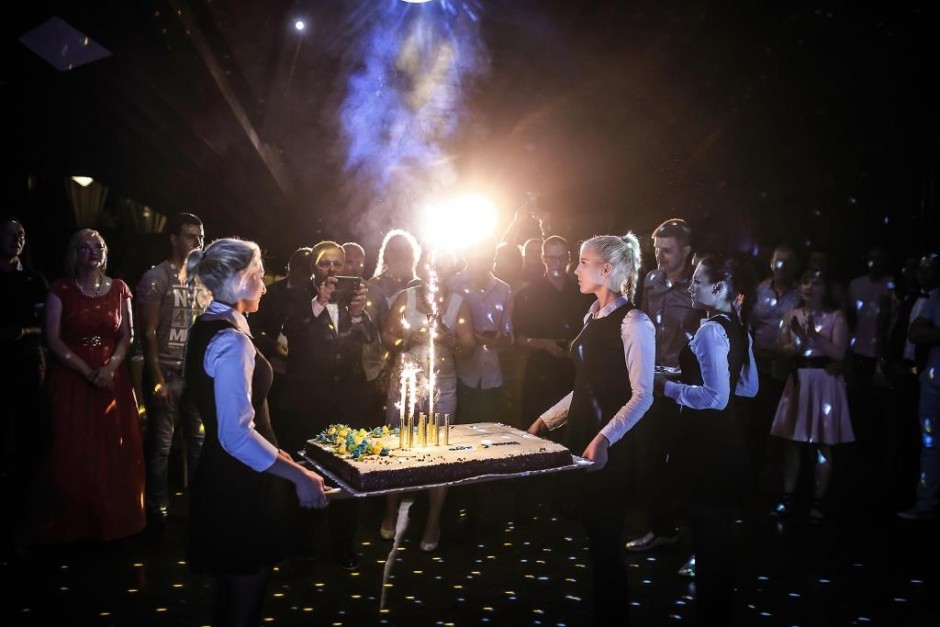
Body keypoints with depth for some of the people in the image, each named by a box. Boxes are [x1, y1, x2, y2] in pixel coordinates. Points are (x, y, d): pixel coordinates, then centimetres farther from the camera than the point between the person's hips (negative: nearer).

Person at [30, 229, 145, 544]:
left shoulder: (119, 288, 8)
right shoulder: (61, 289, 0)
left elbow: (127, 335, 6)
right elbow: (53, 339, -6)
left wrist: (110, 367, -11)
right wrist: (88, 372, -14)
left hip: (112, 379, 2)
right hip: (70, 380, -2)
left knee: (114, 454, 2)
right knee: (72, 454, -2)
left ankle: (114, 523, 15)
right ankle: (72, 527, 11)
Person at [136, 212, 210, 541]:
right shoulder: (156, 277, -5)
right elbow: (148, 333, -8)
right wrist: (157, 379, -13)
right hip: (166, 372, -5)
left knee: (199, 440, 9)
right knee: (160, 444, 1)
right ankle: (157, 513, 13)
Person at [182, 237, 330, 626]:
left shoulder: (207, 328, 8)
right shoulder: (231, 340, -23)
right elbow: (237, 436, -29)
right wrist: (299, 475, -24)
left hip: (222, 478, 10)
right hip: (242, 486, -10)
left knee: (231, 592, 24)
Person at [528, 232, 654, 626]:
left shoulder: (633, 322, -13)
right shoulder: (594, 316, 12)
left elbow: (642, 395, -18)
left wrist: (604, 438, -29)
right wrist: (546, 420, 18)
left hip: (610, 445, -7)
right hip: (581, 434, 8)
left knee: (606, 538, 3)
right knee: (592, 532, 14)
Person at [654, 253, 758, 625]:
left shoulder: (710, 331, -19)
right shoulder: (738, 327, 9)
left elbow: (715, 397, -26)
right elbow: (749, 387, 17)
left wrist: (669, 387, -15)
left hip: (708, 443, -10)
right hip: (728, 439, 10)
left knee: (707, 534, 3)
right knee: (721, 532, 20)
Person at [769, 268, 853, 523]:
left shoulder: (836, 316, -4)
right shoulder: (792, 315, 9)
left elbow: (839, 353, -12)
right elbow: (783, 348, 6)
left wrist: (813, 334, -18)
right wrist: (799, 343, -13)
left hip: (825, 381, -4)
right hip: (798, 380, 4)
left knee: (822, 444, 0)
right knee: (792, 440, 6)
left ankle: (819, 501, 9)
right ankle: (788, 497, 15)